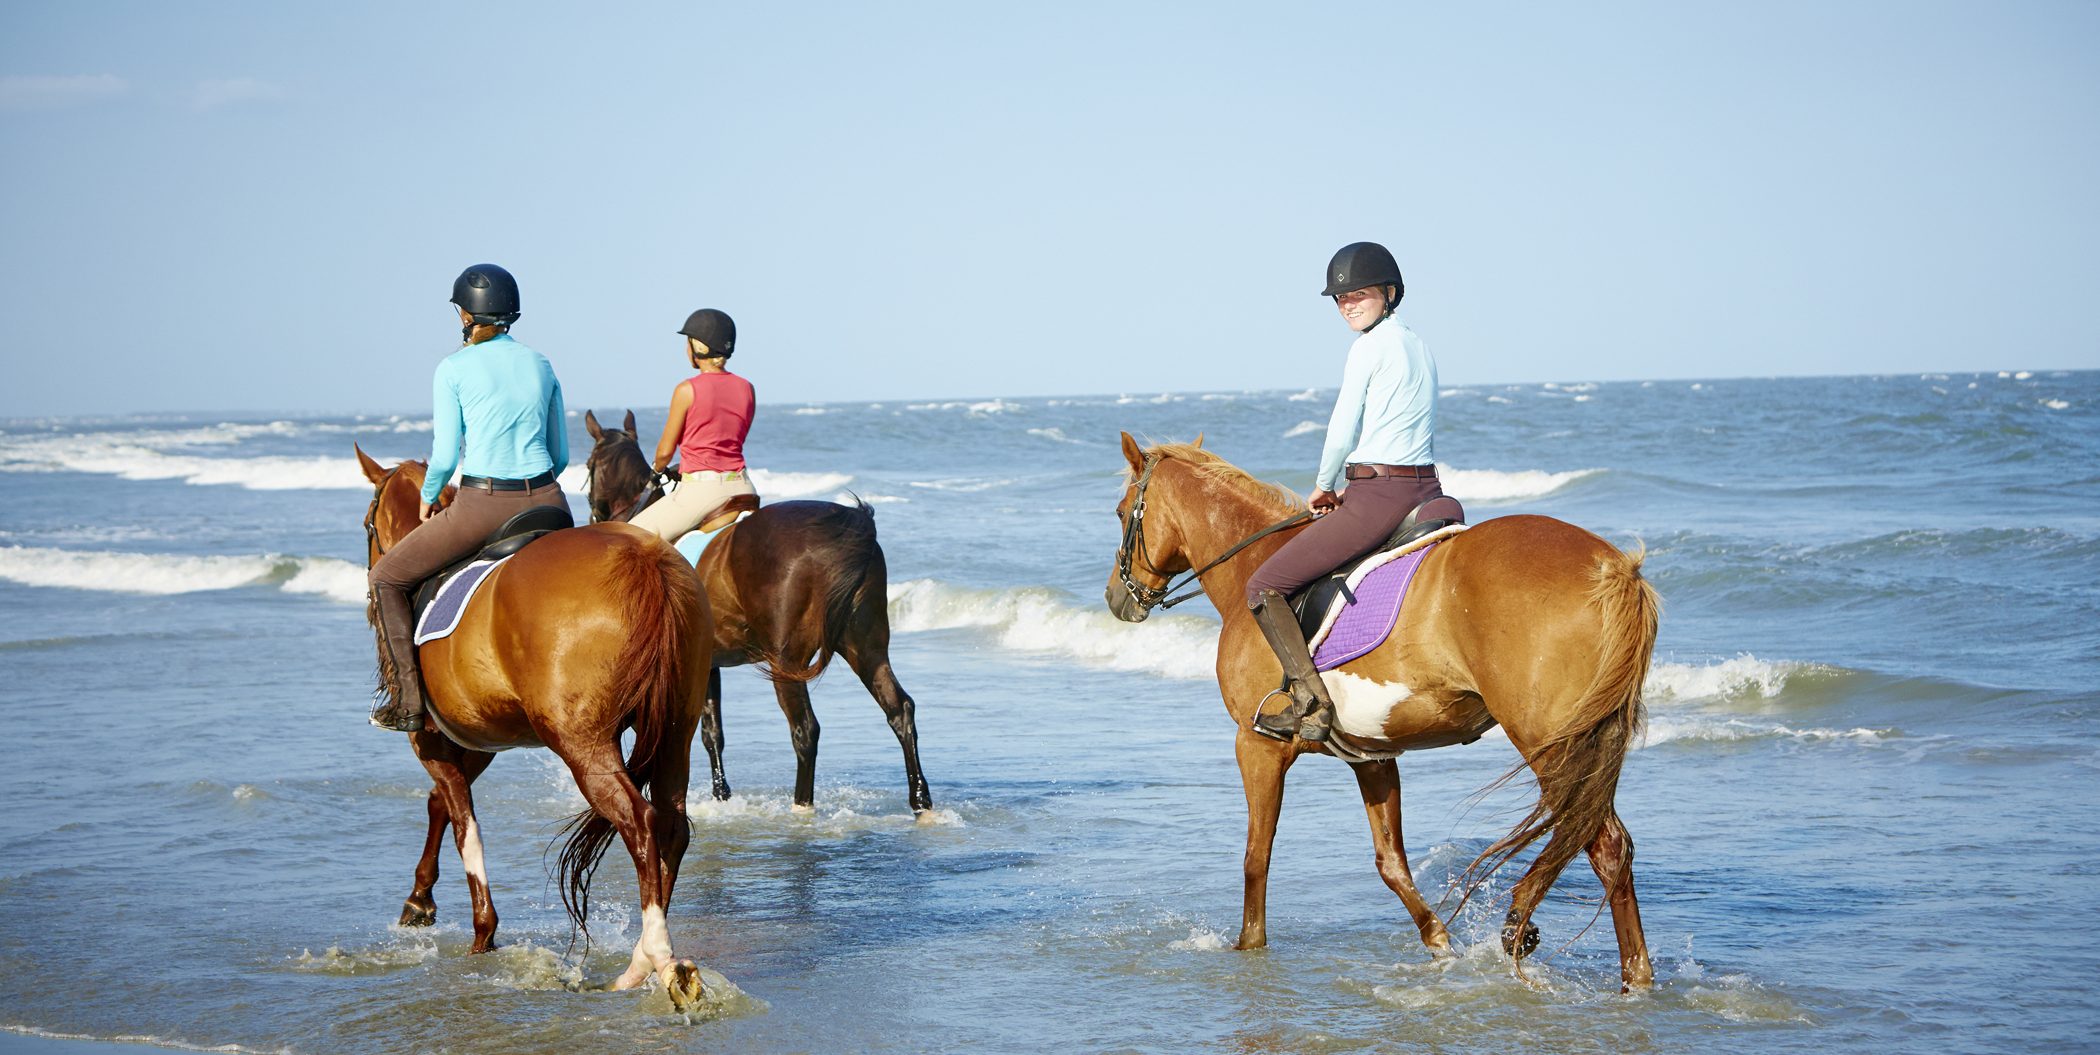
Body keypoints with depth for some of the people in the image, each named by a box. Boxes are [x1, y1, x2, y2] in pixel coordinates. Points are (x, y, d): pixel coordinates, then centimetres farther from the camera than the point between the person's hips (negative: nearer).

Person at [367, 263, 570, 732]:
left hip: (482, 505, -4)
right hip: (546, 502, 4)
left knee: (387, 577, 14)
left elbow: (445, 454, -5)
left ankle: (407, 700, 6)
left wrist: (427, 496, 14)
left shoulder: (454, 369, -4)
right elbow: (560, 454, 14)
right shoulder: (541, 366, 11)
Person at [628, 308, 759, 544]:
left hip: (701, 488, -5)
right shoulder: (746, 389, 7)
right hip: (741, 488, 5)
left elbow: (666, 451, 1)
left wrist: (657, 468, 25)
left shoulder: (688, 390, -8)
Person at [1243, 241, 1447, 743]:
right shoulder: (1418, 346, 16)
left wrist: (1324, 487, 8)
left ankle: (1309, 702, -16)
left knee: (1264, 587, -7)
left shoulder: (1369, 347, -10)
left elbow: (1342, 433, -10)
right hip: (1427, 490, 9)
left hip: (1378, 495, -9)